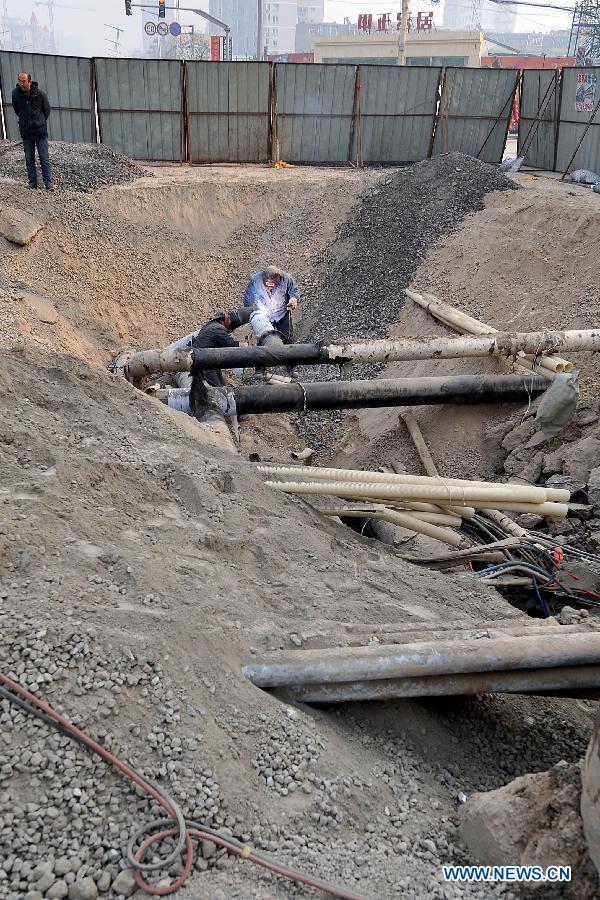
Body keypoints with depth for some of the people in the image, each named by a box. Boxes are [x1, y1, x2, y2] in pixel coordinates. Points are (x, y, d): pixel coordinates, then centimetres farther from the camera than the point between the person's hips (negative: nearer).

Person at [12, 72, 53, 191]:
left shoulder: (40, 94, -10)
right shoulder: (15, 94, -6)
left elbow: (47, 109, 6)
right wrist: (24, 121, 16)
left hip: (41, 131, -2)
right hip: (26, 132, 2)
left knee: (44, 159, 1)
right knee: (29, 159, 7)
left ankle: (48, 182, 9)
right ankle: (32, 182, 16)